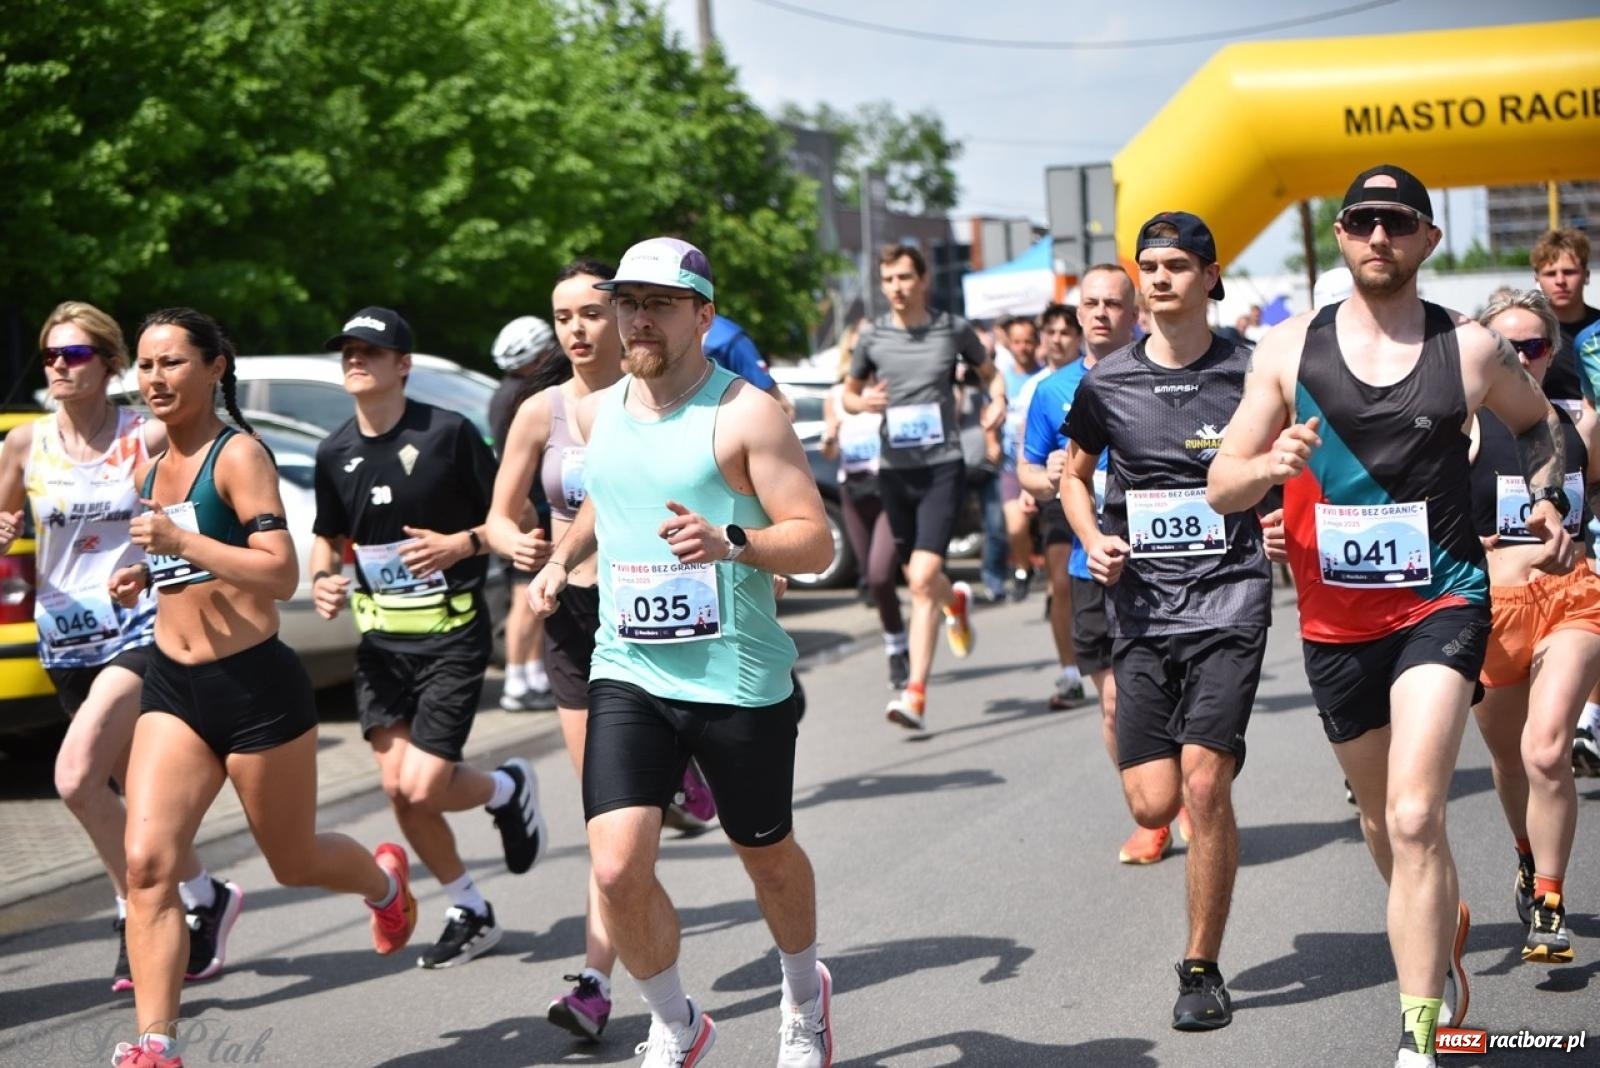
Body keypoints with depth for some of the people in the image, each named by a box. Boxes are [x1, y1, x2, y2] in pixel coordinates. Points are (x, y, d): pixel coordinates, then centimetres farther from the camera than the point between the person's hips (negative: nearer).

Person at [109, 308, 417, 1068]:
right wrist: (142, 578, 8)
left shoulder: (239, 455, -11)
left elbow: (281, 574, -21)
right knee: (147, 862, -12)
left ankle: (384, 880, 46)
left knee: (294, 863, 12)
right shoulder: (150, 471, 12)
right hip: (172, 688, 6)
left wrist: (181, 542, -27)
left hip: (255, 687, -6)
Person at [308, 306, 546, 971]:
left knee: (422, 787, -13)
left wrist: (462, 544, -21)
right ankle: (469, 913, 19)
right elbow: (328, 535, 20)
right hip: (380, 641, 5)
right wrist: (322, 580, 0)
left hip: (453, 638, -5)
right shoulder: (335, 453, 5)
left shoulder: (449, 434, -10)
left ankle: (509, 787, 21)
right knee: (397, 788, -1)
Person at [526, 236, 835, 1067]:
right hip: (627, 675, 4)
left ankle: (804, 997, 46)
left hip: (740, 680, -3)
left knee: (767, 855, 16)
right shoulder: (598, 413, 8)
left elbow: (815, 542, -13)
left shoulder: (744, 413, -9)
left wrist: (730, 542, -30)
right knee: (617, 868, -12)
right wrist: (564, 555, 11)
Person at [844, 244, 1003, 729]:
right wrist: (863, 402, -5)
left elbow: (989, 372, 17)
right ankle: (957, 600, 53)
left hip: (943, 466, -3)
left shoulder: (953, 329, 1)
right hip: (894, 469, 3)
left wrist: (998, 402, -4)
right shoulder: (873, 338, 4)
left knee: (923, 579, -16)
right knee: (917, 581, 15)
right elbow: (848, 392, 18)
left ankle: (916, 692, -16)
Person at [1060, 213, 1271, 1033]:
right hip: (1141, 605, 3)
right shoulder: (1107, 383, 5)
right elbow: (1074, 473, 20)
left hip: (1229, 598, -3)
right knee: (1153, 804, -3)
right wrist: (1092, 540, 2)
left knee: (1204, 784, -14)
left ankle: (1202, 969, 1)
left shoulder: (1248, 373, -1)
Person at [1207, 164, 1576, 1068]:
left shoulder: (1472, 349, -2)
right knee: (1383, 820, 18)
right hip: (1335, 617, 3)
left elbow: (1539, 422, 19)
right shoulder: (1291, 348, 0)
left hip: (1441, 603, -3)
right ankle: (1445, 926, 49)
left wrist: (1548, 501, 1)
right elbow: (1222, 487, 0)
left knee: (1413, 817, -19)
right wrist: (1272, 465, -21)